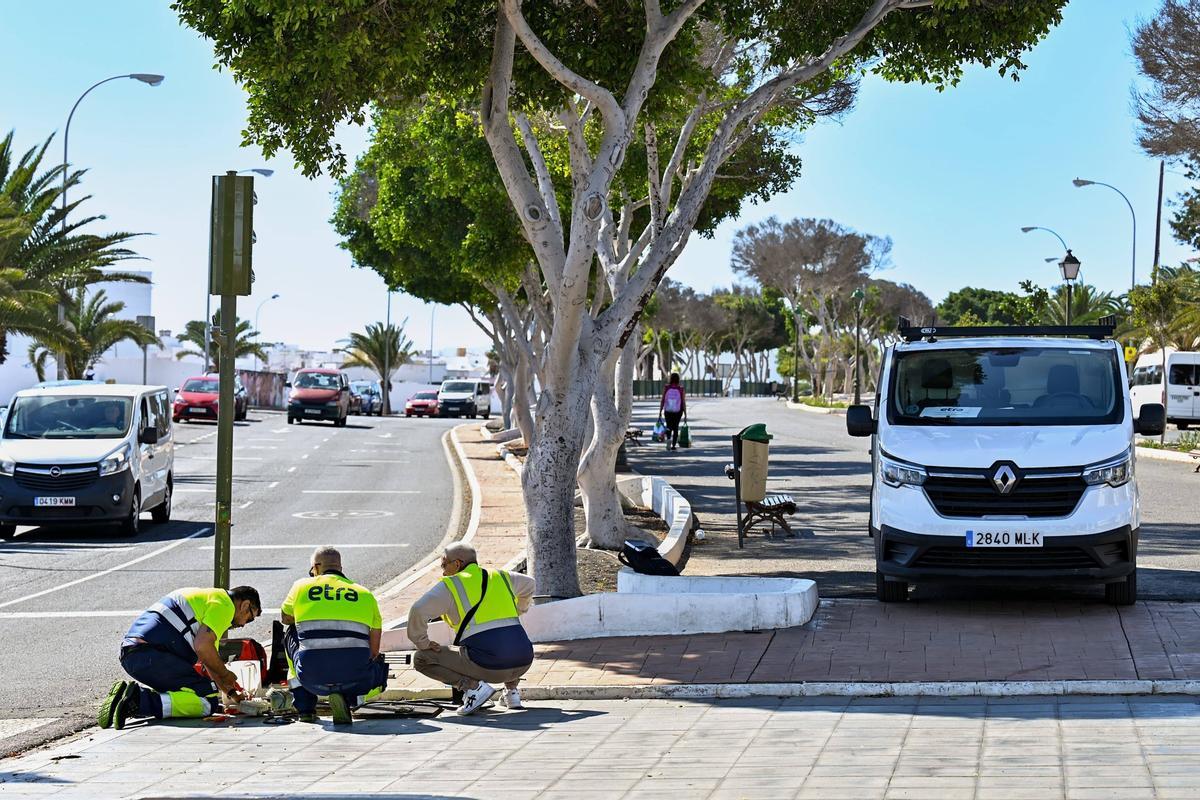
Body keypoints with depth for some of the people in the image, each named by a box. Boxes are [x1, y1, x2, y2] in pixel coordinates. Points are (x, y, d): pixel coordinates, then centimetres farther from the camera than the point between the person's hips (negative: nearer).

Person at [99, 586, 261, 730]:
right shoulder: (224, 605, 1)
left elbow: (209, 661, 38)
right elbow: (202, 646, -13)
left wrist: (232, 693, 39)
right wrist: (225, 674, 2)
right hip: (152, 656, -10)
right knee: (209, 701, -11)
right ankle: (139, 701, -21)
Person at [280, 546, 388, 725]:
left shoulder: (302, 586, 13)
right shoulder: (366, 594, 15)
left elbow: (286, 618, 32)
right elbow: (374, 651, 18)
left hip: (311, 676, 1)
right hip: (355, 675, -1)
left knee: (291, 634, 31)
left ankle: (305, 707, 24)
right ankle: (347, 697, -2)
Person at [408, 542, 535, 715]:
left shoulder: (450, 586, 4)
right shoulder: (501, 577, 21)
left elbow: (418, 611, -9)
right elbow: (529, 584, 43)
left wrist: (422, 643, 5)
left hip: (488, 666, -6)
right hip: (523, 662, 6)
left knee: (421, 659, 8)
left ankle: (473, 686, -7)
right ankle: (512, 690, 22)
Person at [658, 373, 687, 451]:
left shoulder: (666, 388, -6)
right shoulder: (680, 389, -7)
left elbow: (662, 401, -6)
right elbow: (683, 402, -7)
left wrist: (660, 412, 2)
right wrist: (685, 414, 0)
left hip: (668, 411, 0)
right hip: (677, 411, 0)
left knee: (669, 427, 14)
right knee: (675, 427, 15)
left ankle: (669, 438, -15)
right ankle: (674, 445, 14)